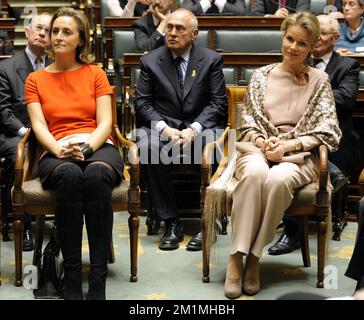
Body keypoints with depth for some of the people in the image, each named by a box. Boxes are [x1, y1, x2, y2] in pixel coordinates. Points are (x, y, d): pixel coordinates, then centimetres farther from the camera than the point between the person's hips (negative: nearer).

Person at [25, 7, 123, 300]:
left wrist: (86, 147, -16)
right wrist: (59, 149, -18)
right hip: (57, 154, 0)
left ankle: (98, 281, -37)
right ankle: (71, 281, -34)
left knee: (97, 173, -38)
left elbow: (105, 123, 5)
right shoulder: (36, 80, 17)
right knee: (69, 175, -38)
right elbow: (39, 126, 4)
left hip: (97, 147, 0)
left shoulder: (95, 74, 17)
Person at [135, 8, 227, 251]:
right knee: (148, 146, -33)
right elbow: (142, 103, 3)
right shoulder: (150, 61, 8)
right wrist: (164, 128, -15)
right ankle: (171, 222, -22)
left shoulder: (211, 60, 6)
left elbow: (218, 102, 0)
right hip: (162, 124, 1)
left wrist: (194, 129, -16)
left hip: (201, 125, -1)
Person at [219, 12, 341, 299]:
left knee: (278, 179, -37)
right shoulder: (261, 75, 12)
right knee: (255, 173, -37)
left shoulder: (319, 80, 7)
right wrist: (262, 141, -11)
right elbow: (247, 123, 11)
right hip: (258, 148, 1)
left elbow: (327, 131, 0)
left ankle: (254, 256, -25)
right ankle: (236, 256, -33)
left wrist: (288, 145, -13)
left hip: (299, 154, -1)